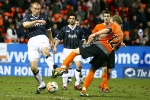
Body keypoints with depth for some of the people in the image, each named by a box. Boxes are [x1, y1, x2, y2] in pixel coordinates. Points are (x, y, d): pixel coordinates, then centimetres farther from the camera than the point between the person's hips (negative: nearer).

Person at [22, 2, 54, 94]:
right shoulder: (27, 17, 12)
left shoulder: (44, 18, 19)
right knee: (33, 67, -8)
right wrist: (37, 21, -19)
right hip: (32, 41, 0)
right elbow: (25, 25, -12)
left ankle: (53, 70, -58)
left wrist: (52, 41, 37)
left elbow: (48, 30, 33)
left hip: (42, 38, 0)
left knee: (46, 51, -39)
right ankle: (42, 85, 13)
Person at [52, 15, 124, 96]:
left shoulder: (115, 26, 10)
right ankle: (84, 91, 13)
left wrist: (95, 34, -22)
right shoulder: (121, 35, 28)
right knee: (92, 70, 20)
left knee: (75, 51, 3)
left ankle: (62, 68, -15)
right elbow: (116, 47, 30)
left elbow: (108, 30, -13)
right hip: (106, 54, 6)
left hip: (100, 45, -6)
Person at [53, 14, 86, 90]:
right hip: (67, 49, -1)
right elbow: (58, 38, 6)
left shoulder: (79, 29, 10)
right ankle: (64, 84, 6)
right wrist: (55, 47, -4)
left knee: (79, 65, -13)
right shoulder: (64, 29, 6)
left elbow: (83, 39, 15)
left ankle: (77, 84, -7)